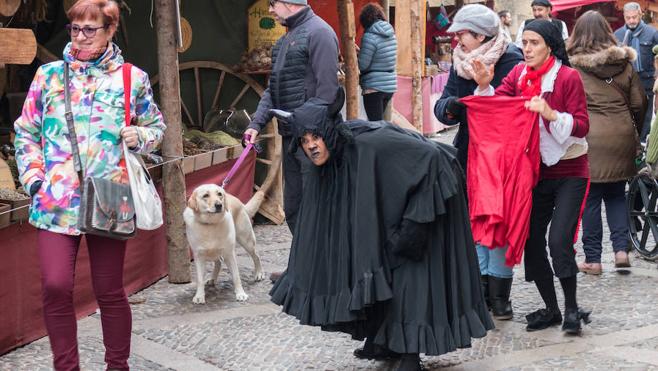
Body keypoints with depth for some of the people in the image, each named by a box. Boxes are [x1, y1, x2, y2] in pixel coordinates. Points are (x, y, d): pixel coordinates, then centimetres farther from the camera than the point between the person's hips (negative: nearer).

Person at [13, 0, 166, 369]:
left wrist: (140, 137, -8)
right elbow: (26, 131, 12)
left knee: (110, 291, 7)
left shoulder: (133, 78, 4)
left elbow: (157, 127, 15)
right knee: (56, 287, -9)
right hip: (56, 199, 1)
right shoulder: (49, 74, 8)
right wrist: (34, 178, 0)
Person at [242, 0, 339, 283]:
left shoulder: (318, 32, -11)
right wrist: (257, 123, 8)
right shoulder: (286, 39, 18)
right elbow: (273, 89, 20)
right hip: (290, 137, 10)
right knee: (293, 209, 14)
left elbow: (327, 88, -18)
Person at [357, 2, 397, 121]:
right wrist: (361, 51, 18)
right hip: (390, 85, 8)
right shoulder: (390, 34, 9)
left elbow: (362, 65, -14)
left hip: (374, 87, -8)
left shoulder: (370, 37, -14)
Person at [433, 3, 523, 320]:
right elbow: (443, 106, 2)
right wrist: (449, 108, -20)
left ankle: (499, 294, 7)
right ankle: (479, 287, 21)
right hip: (469, 154, 6)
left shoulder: (511, 61, -13)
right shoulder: (460, 62, 6)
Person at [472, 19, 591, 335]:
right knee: (532, 240, 5)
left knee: (559, 241, -15)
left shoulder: (568, 77, -11)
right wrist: (484, 85, -20)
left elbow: (581, 126, -15)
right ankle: (551, 309, 20)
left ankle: (572, 308, 2)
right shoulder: (519, 74, 4)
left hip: (569, 171, -5)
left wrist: (550, 114, -30)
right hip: (536, 170, 6)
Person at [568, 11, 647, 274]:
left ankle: (592, 259, 8)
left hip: (588, 138, -3)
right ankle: (621, 248, 4)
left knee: (590, 198, 4)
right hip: (621, 136, 3)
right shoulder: (624, 63, 5)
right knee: (616, 195, 16)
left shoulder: (572, 66, -5)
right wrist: (636, 133, 22)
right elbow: (639, 104, 9)